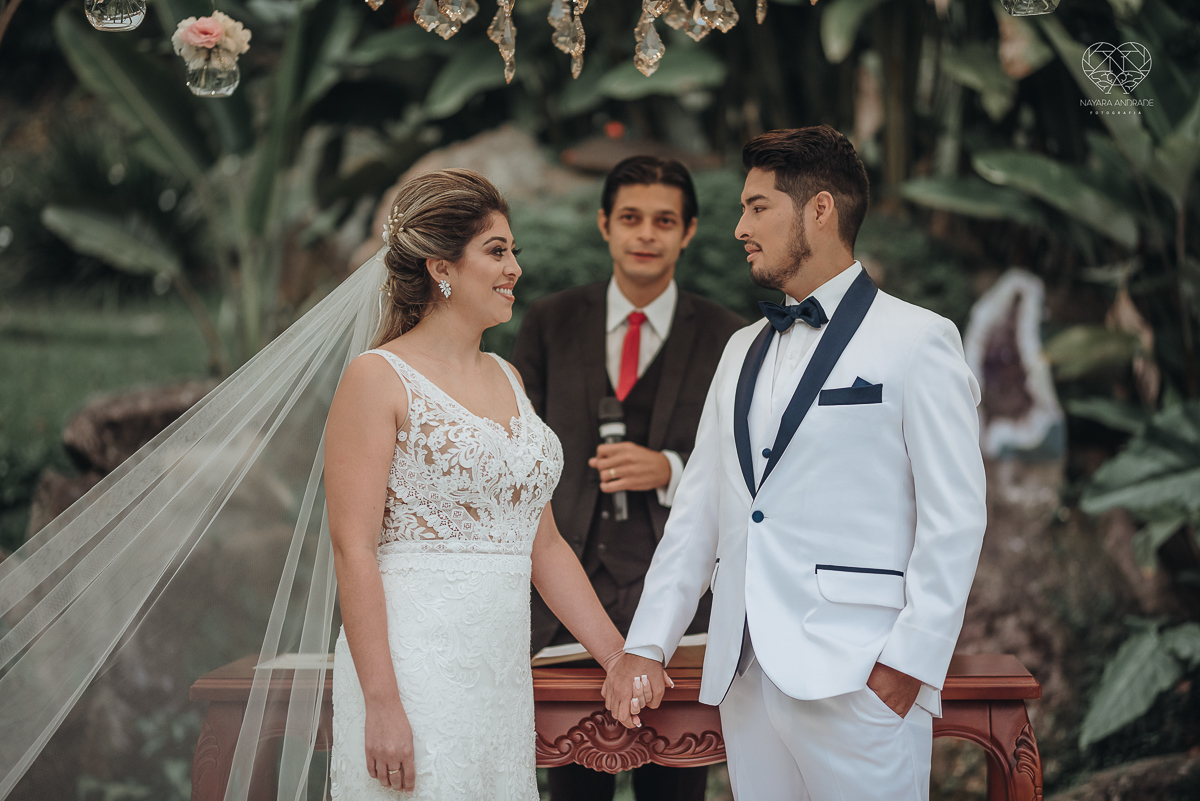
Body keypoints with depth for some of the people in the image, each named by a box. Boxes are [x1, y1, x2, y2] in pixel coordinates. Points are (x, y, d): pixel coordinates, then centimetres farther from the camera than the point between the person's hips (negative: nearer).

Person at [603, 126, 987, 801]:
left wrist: (907, 666, -14)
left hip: (856, 682, -6)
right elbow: (697, 510, 16)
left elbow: (955, 520, -8)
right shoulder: (743, 351, 18)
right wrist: (647, 646, 8)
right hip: (746, 677, 6)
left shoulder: (918, 341, -2)